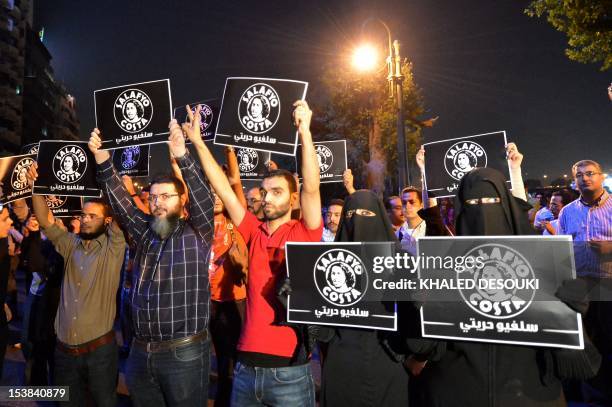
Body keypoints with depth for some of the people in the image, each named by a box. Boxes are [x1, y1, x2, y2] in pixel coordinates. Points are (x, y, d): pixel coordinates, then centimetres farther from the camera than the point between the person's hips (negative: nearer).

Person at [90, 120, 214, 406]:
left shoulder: (197, 233, -5)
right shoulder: (145, 231, 8)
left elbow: (203, 197, -20)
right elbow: (119, 199, 5)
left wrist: (181, 156, -31)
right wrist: (101, 158, -5)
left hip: (184, 353, -5)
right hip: (140, 351, 5)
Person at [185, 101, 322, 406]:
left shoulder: (304, 234, -5)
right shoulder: (254, 232, 5)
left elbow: (311, 188, -19)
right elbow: (224, 190, 2)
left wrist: (305, 131, -25)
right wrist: (198, 142, 1)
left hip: (288, 368, -4)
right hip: (247, 364, 4)